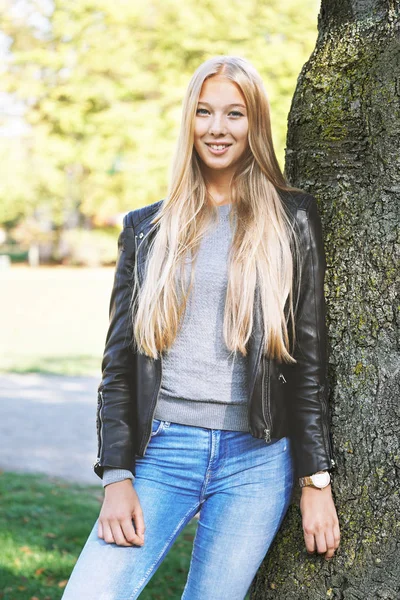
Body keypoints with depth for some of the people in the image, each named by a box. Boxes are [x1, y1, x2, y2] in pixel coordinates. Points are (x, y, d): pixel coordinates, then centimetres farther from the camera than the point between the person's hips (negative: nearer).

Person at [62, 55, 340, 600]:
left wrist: (317, 481, 0)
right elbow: (118, 361, 8)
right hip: (162, 451, 1)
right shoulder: (147, 228, 10)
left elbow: (311, 356, 4)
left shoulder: (292, 221, 5)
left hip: (256, 460, -1)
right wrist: (117, 477, -2)